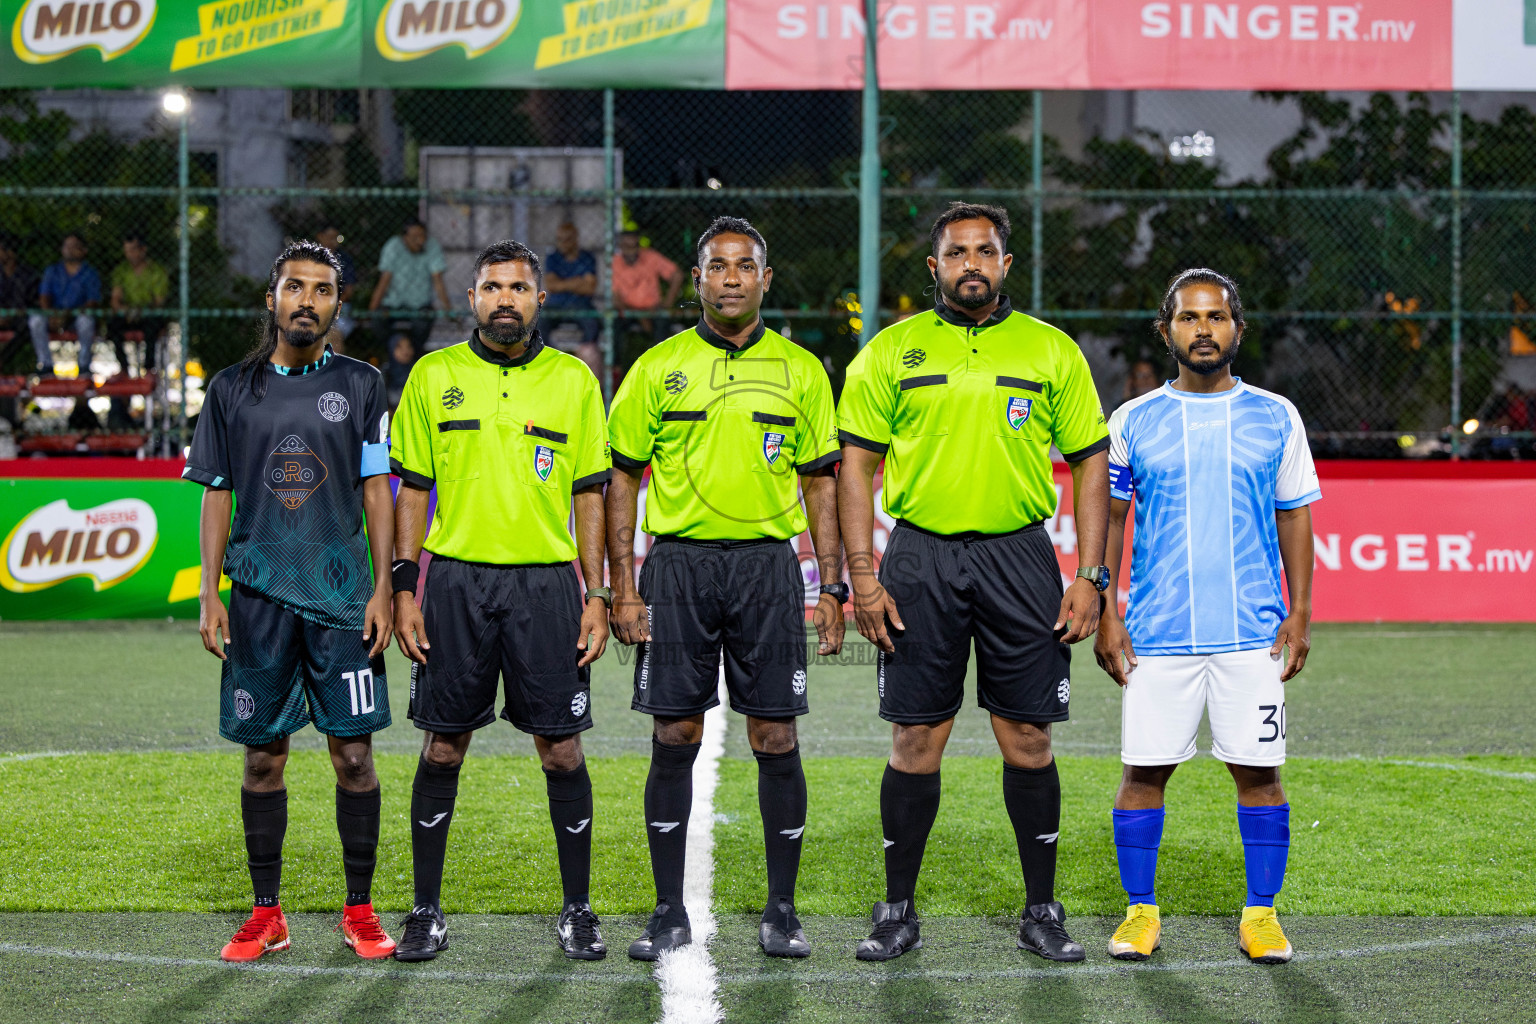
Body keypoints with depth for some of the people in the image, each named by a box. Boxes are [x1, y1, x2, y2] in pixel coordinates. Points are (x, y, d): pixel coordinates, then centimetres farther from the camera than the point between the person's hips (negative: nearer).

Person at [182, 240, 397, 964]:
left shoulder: (360, 385, 6)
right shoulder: (232, 389, 7)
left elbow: (377, 492, 5)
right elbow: (217, 496, 9)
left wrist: (383, 589, -3)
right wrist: (209, 594, 2)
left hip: (342, 593, -1)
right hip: (259, 596, 1)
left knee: (354, 754, -1)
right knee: (262, 756, 4)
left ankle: (359, 910, 9)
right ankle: (266, 914, 13)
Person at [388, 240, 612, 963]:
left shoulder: (573, 381, 6)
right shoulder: (433, 376, 6)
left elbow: (590, 494, 8)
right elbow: (411, 489, 7)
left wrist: (598, 594, 2)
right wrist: (404, 589, 0)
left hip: (545, 583, 0)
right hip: (455, 581, 0)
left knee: (562, 749, 0)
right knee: (443, 746, 3)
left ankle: (577, 910, 11)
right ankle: (426, 911, 12)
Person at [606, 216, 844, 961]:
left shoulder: (799, 371, 7)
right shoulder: (658, 368, 5)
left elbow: (821, 482, 9)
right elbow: (623, 479, 6)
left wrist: (832, 589, 3)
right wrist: (622, 587, -2)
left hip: (767, 565, 0)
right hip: (678, 562, 0)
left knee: (775, 739, 0)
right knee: (674, 739, 2)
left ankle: (781, 911, 10)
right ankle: (670, 912, 10)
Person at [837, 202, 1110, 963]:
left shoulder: (1052, 351, 6)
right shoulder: (891, 351, 5)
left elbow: (1090, 464, 7)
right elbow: (856, 466, 4)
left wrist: (1089, 577, -1)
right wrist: (862, 577, -5)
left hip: (1019, 557, 0)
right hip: (920, 557, 0)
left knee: (1028, 737, 2)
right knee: (915, 739, 2)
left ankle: (1042, 910, 13)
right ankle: (898, 913, 12)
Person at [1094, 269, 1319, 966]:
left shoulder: (1276, 418, 6)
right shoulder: (1133, 423, 5)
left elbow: (1294, 517, 9)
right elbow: (1107, 517, 8)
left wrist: (1300, 613, 2)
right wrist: (1104, 614, 1)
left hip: (1253, 633, 0)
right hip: (1155, 633, 0)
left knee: (1258, 772, 0)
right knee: (1145, 771, 0)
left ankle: (1261, 913, 11)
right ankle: (1140, 911, 12)